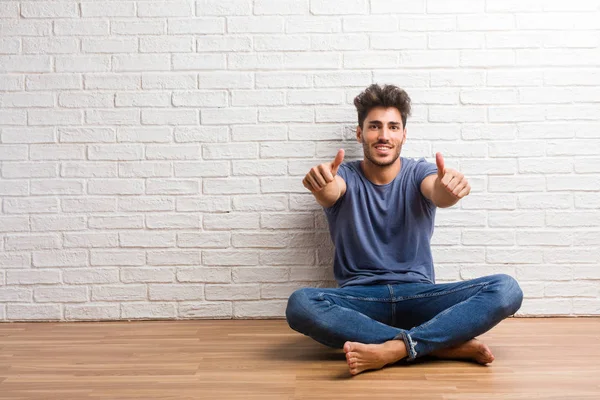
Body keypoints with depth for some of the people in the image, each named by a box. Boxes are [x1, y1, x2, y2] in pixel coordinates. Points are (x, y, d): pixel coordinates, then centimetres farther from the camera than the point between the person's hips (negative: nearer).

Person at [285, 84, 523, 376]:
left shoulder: (418, 173, 6)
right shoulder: (345, 176, 5)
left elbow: (438, 195, -18)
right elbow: (331, 192, -20)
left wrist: (448, 189, -44)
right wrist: (322, 186, -46)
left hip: (418, 297, 1)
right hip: (359, 299, -1)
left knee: (506, 289, -22)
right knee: (300, 305, -34)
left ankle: (393, 349, -33)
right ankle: (444, 344, -31)